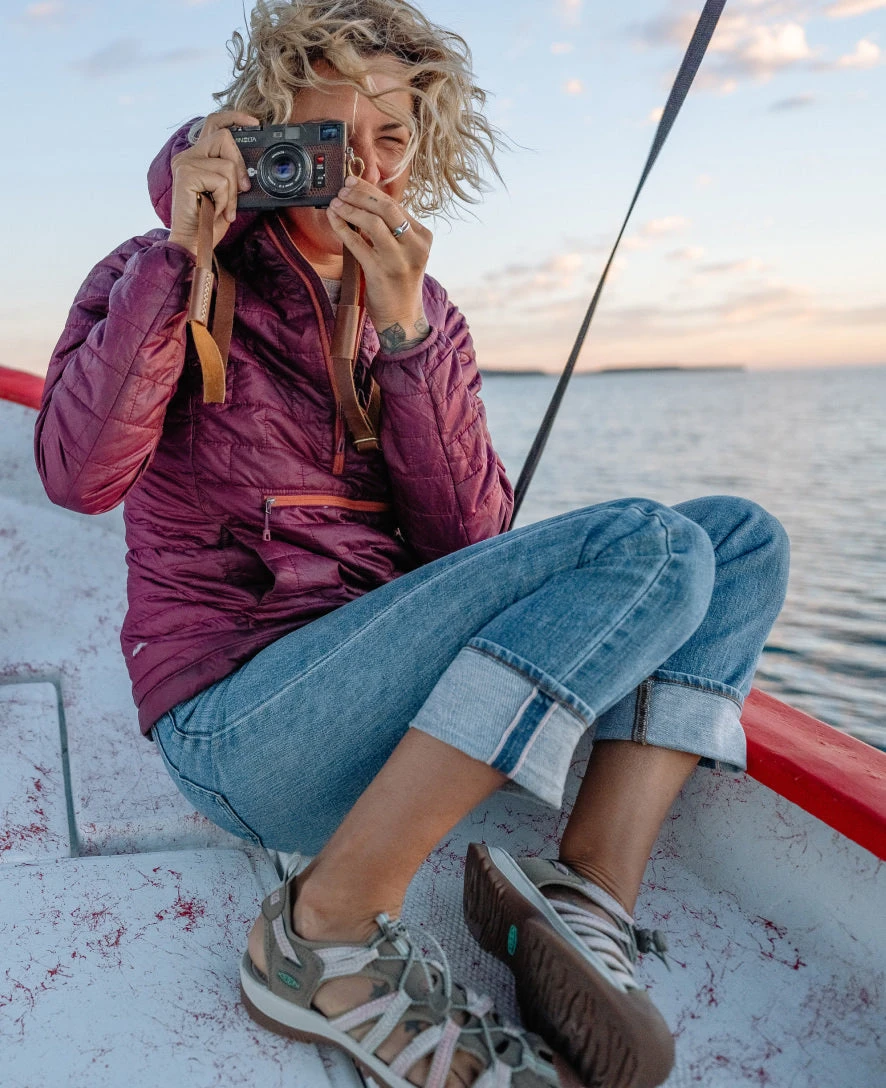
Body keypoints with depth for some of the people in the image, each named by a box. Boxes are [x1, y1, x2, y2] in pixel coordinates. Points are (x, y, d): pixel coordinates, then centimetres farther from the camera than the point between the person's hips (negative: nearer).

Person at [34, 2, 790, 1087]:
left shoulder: (425, 315, 13)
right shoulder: (171, 279, 1)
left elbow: (467, 539, -2)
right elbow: (79, 474, -18)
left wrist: (402, 331, -11)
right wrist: (178, 249, -16)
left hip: (392, 699, 6)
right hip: (234, 719, -6)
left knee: (741, 538, 0)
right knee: (645, 545, -22)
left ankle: (586, 890, -14)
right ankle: (323, 936, -18)